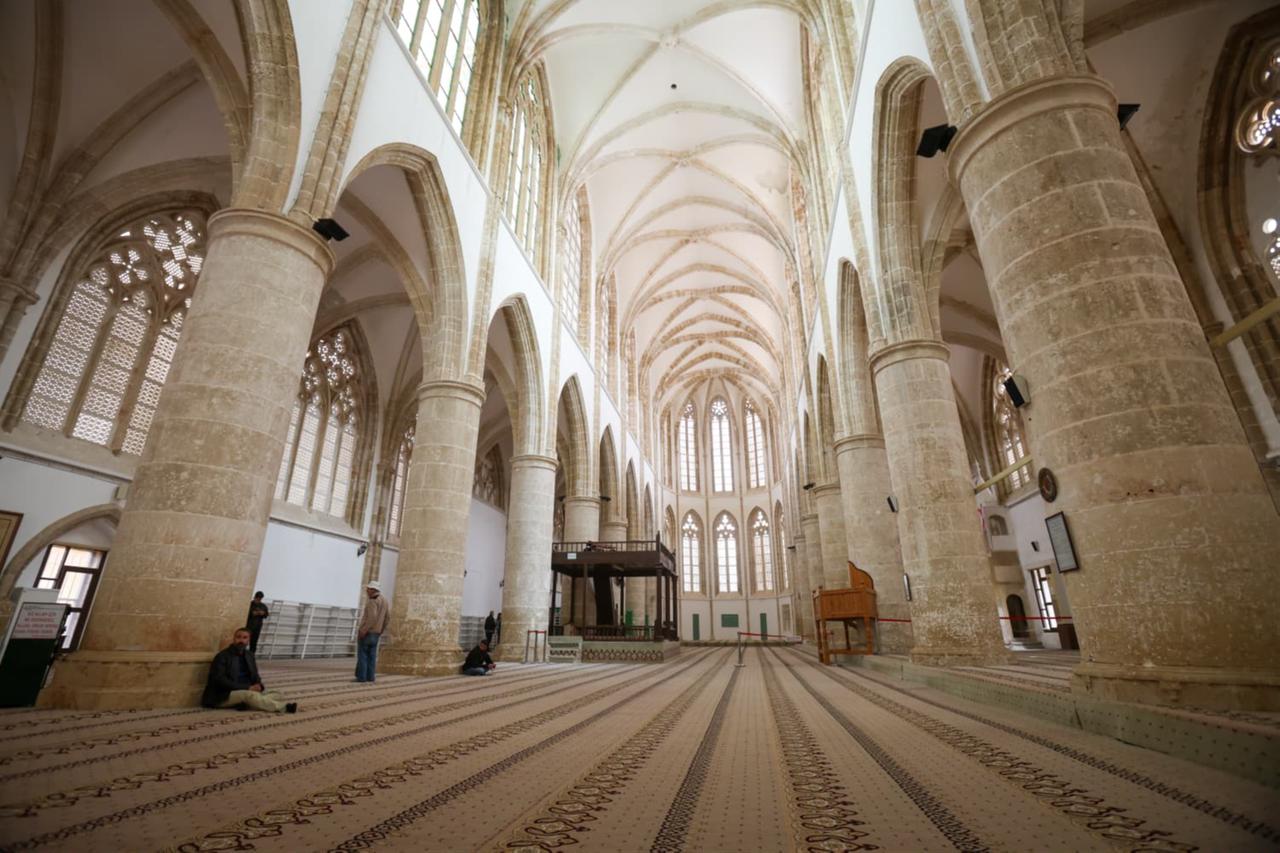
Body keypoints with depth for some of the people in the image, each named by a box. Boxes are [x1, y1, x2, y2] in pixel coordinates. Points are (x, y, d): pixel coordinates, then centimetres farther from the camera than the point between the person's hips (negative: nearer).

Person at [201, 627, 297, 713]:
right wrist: (247, 688, -22)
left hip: (249, 691, 6)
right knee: (250, 695, -36)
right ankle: (284, 707, -41)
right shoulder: (222, 656, -6)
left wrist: (258, 686, -8)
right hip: (226, 696, -6)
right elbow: (221, 681, -16)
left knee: (277, 696, -15)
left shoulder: (249, 655, 15)